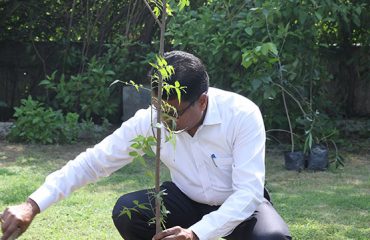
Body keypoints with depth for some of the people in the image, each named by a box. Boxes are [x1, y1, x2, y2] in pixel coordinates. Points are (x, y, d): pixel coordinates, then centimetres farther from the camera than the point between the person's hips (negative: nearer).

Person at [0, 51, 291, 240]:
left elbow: (248, 192, -32)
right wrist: (33, 205, -29)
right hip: (187, 200, 3)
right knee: (127, 210, -25)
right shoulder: (152, 118, -20)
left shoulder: (243, 115, -29)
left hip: (241, 203, -2)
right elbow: (95, 160, -18)